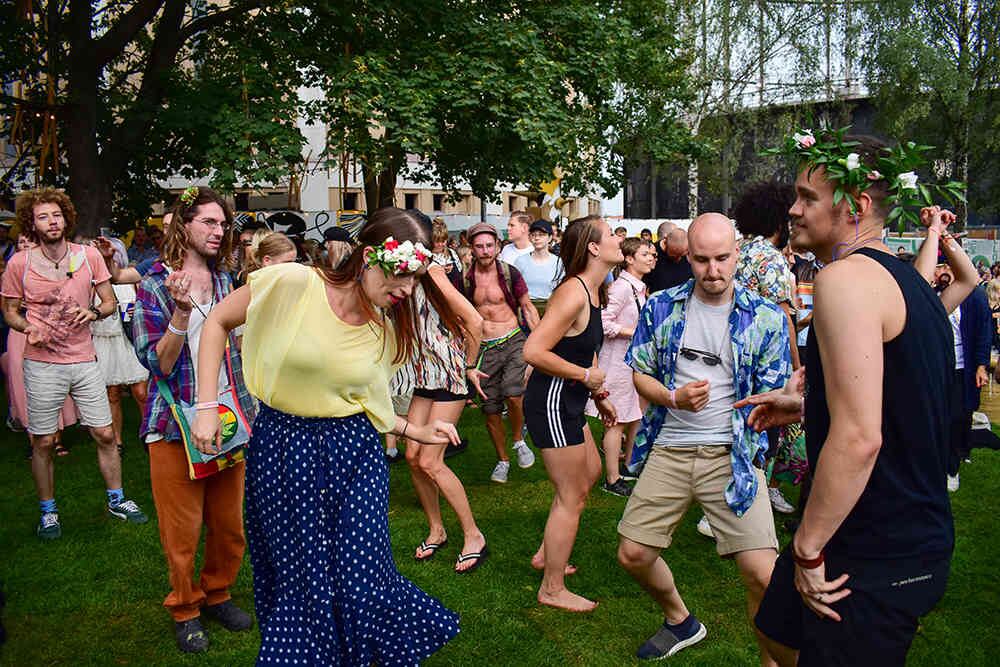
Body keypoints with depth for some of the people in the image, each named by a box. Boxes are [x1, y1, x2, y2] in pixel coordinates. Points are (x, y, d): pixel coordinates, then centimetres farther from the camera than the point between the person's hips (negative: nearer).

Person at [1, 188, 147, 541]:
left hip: (84, 361, 1)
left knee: (105, 435, 5)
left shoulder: (89, 256, -1)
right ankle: (48, 511, 25)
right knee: (43, 443, 7)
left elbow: (110, 302, 6)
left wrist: (92, 312, -16)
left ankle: (116, 500, 24)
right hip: (42, 364, -1)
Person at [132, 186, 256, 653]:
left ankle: (217, 593, 33)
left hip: (227, 417, 5)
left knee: (230, 522, 12)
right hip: (177, 422, -4)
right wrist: (182, 312, -26)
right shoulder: (156, 285, -6)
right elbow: (158, 363, -14)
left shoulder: (224, 280, 9)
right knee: (183, 528, 6)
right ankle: (185, 608, 26)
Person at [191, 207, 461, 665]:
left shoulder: (387, 328, 0)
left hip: (354, 456, 3)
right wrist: (207, 408, -7)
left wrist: (414, 431, 5)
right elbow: (217, 322, -3)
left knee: (360, 582, 0)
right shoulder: (291, 283, -16)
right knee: (299, 580, 7)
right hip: (281, 450, -2)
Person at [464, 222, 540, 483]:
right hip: (484, 348, 3)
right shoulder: (466, 280, 2)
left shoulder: (510, 273, -3)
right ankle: (503, 460, 26)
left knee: (512, 394, -25)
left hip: (513, 341, -2)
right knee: (490, 408, 6)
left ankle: (518, 440, 5)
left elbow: (528, 307, 5)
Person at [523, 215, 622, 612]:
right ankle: (552, 589, 17)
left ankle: (547, 553, 38)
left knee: (590, 471, 25)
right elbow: (533, 352, -30)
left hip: (569, 401, 11)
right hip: (552, 403, -11)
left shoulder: (593, 292, 8)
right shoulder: (574, 293, -23)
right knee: (572, 496, 1)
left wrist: (599, 395, 18)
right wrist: (586, 376, -20)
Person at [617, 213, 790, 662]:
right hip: (668, 451, 3)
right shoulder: (661, 308, 5)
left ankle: (772, 659, 17)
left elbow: (773, 397, 1)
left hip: (732, 455, -2)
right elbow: (639, 373, 8)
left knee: (762, 575, -13)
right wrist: (674, 397, -13)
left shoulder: (765, 318, -1)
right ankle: (680, 622, 39)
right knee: (633, 555, 8)